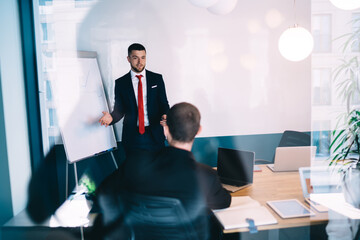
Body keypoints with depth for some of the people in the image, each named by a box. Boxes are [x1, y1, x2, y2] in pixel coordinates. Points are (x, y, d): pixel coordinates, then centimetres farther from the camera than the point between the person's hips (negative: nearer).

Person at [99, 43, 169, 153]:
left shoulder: (157, 78, 3)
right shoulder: (120, 83, 2)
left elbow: (164, 104, 3)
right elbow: (119, 109, 4)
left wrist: (165, 115, -18)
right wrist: (111, 117, -17)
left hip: (155, 135, 1)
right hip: (132, 136, 0)